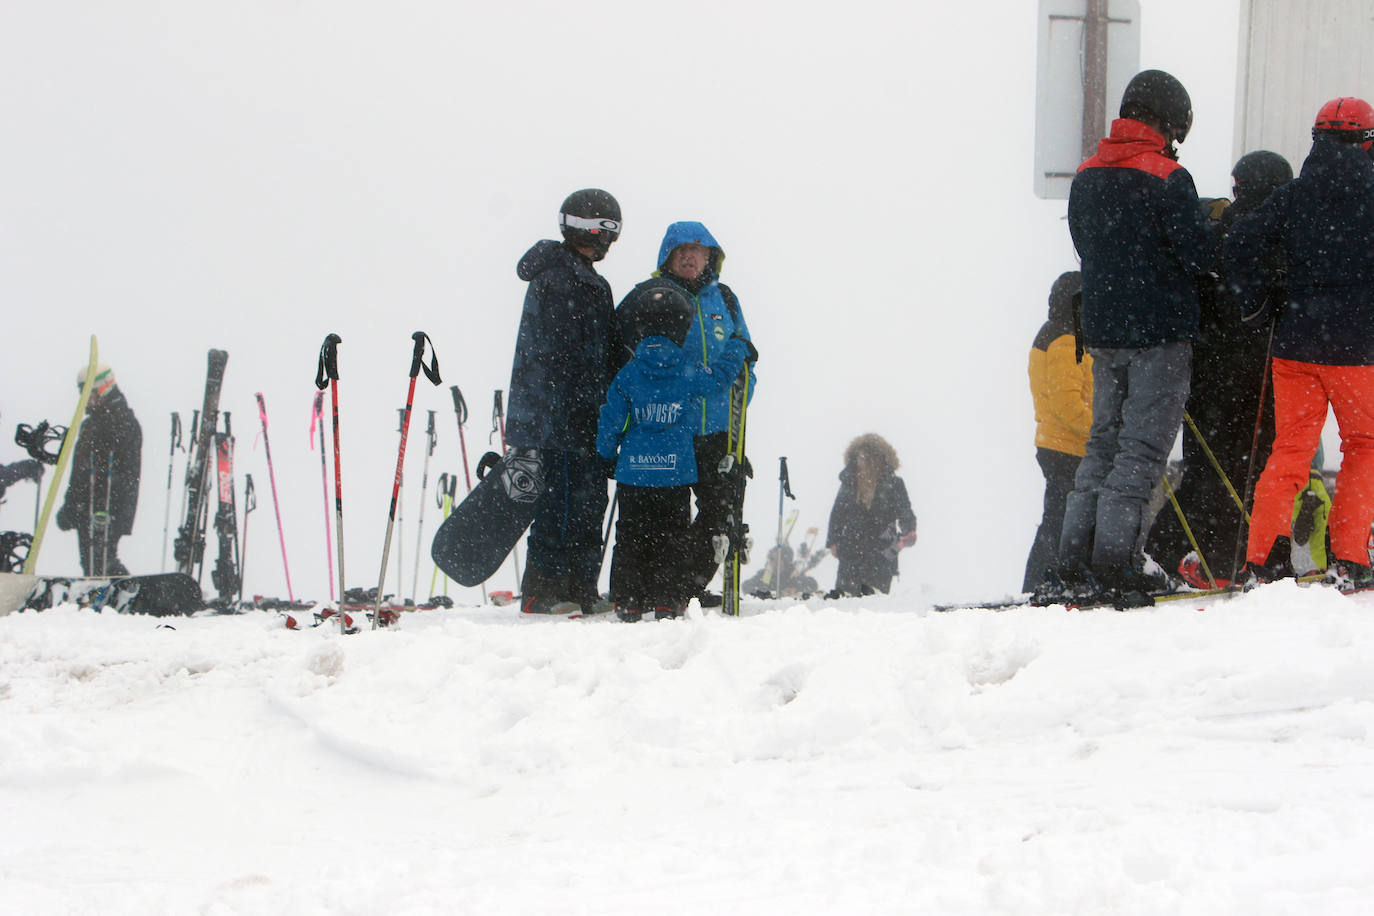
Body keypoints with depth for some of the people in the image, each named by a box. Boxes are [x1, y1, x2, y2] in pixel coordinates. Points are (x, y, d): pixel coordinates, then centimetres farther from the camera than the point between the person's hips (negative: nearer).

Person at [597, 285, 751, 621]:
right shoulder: (688, 373, -5)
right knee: (671, 538, 5)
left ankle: (628, 601, 4)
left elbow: (610, 423, -1)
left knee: (630, 538, 6)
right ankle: (668, 601, 2)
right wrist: (737, 348, 30)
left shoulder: (627, 376, -4)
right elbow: (721, 376, 12)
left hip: (632, 473, 1)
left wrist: (607, 455, 15)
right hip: (675, 474, 0)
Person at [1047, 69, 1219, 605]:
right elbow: (1200, 255, -13)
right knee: (1142, 449, -4)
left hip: (1102, 333, 6)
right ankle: (1115, 567, -10)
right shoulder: (1167, 179, -13)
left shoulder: (1086, 179, 8)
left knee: (1104, 442, 13)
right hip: (1161, 333, -6)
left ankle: (1073, 566, 8)